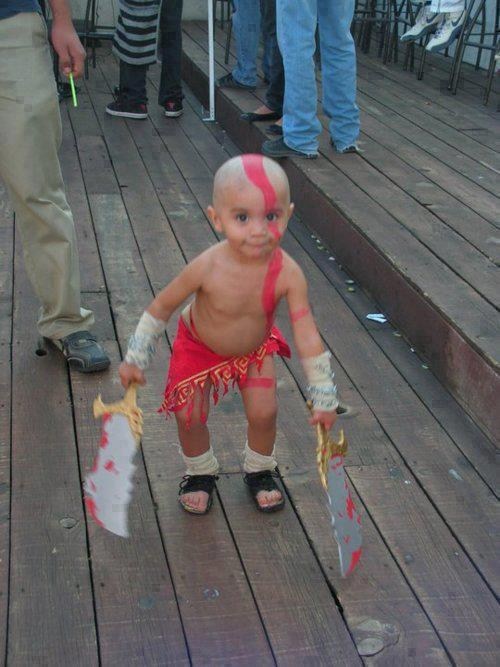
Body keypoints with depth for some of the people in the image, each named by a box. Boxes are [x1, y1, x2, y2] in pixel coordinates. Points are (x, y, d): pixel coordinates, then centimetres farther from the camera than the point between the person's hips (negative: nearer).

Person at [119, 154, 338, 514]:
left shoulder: (288, 273, -34)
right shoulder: (207, 267, -37)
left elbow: (308, 338, -26)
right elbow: (161, 306, -19)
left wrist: (324, 400, -20)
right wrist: (135, 361, -11)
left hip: (255, 349, 1)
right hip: (199, 347, -1)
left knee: (264, 413, -3)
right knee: (190, 417, -1)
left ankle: (260, 470, 28)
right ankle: (201, 472, 30)